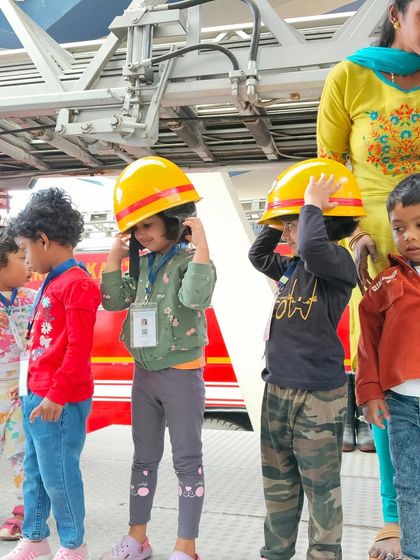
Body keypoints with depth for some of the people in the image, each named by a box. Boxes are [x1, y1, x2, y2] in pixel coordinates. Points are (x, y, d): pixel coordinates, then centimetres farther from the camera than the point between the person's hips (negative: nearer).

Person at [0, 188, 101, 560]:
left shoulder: (77, 284, -17)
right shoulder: (51, 282, 12)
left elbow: (79, 348, -20)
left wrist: (57, 394, -19)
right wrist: (31, 386, 19)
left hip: (60, 402, -9)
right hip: (36, 396, 9)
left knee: (58, 474, 3)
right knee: (34, 470, 19)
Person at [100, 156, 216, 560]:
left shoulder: (189, 260, -12)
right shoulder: (141, 263, 7)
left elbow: (196, 299, -30)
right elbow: (113, 302, 8)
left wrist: (201, 246, -31)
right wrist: (115, 257, 1)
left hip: (181, 374, -7)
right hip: (144, 373, 7)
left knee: (187, 460, 4)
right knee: (144, 457, 16)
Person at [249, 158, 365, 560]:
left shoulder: (338, 262, -13)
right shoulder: (290, 268, 9)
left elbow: (312, 250, -35)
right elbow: (258, 255, 25)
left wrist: (311, 205, -20)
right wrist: (277, 219, 12)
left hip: (318, 396, -8)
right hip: (277, 390, 8)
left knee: (320, 487, 5)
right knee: (278, 482, 19)